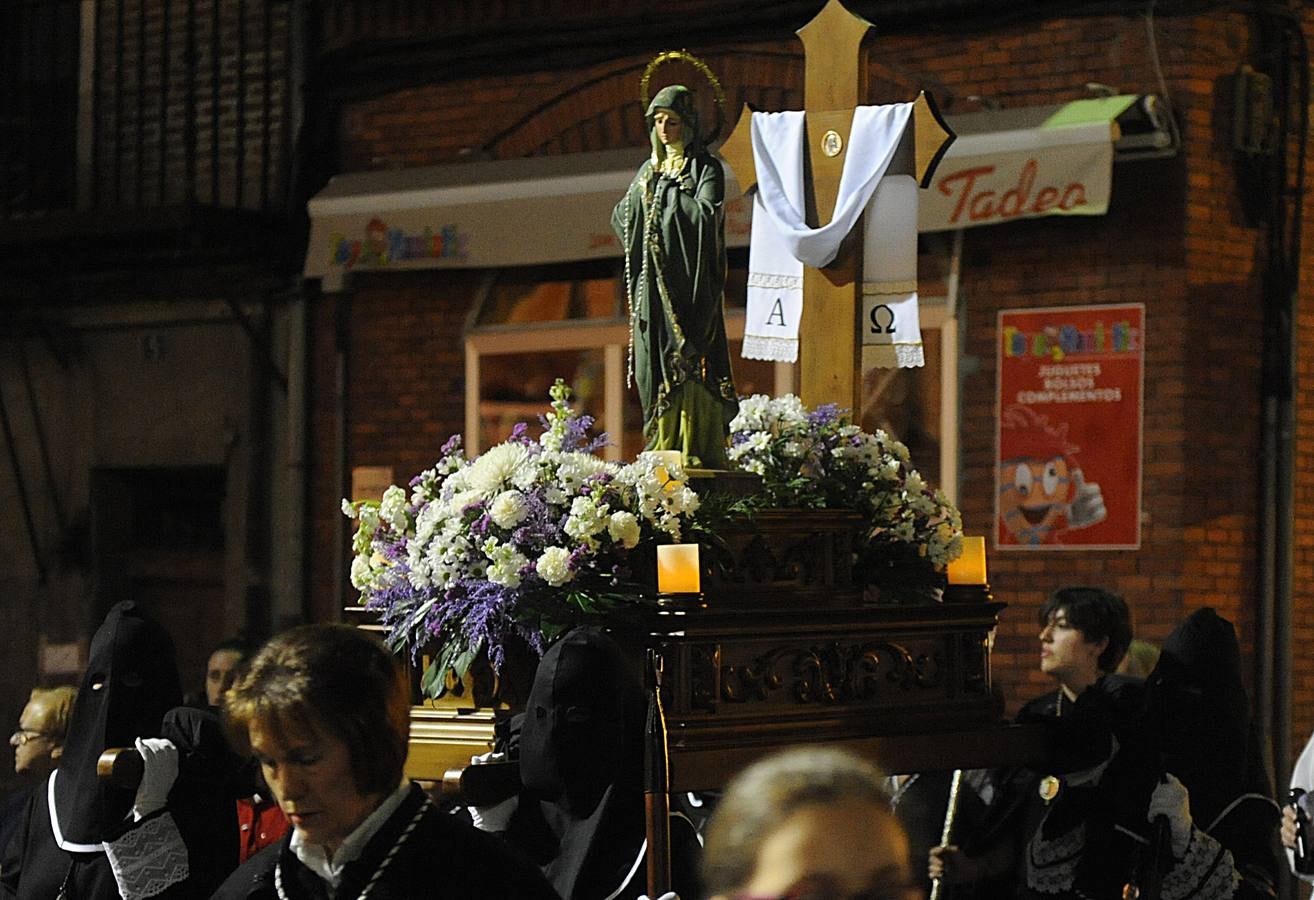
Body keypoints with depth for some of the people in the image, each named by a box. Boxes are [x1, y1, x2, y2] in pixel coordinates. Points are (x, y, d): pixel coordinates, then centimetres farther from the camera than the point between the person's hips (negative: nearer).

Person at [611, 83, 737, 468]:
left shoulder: (705, 168, -2)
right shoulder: (650, 169, 19)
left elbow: (706, 216, -18)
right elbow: (621, 217, 22)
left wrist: (666, 191, -10)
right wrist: (640, 192, 6)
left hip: (687, 282, -7)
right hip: (652, 285, 7)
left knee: (689, 361, -12)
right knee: (657, 363, 2)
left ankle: (699, 452, -14)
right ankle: (665, 448, 4)